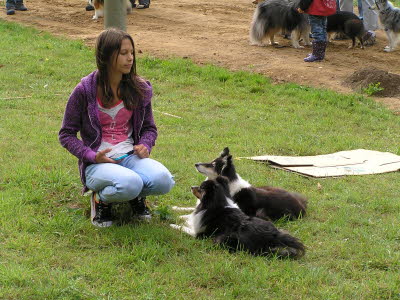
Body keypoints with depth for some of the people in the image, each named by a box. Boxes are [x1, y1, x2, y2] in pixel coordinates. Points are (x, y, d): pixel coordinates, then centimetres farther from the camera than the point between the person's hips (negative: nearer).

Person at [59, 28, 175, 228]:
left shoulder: (140, 89, 5)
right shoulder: (85, 91, -6)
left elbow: (149, 128, 18)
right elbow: (66, 135, 0)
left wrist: (145, 145, -6)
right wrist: (92, 156, -16)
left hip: (130, 156, 4)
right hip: (98, 163, -4)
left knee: (163, 180, -29)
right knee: (130, 183, -37)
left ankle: (136, 196, 6)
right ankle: (101, 199, -2)